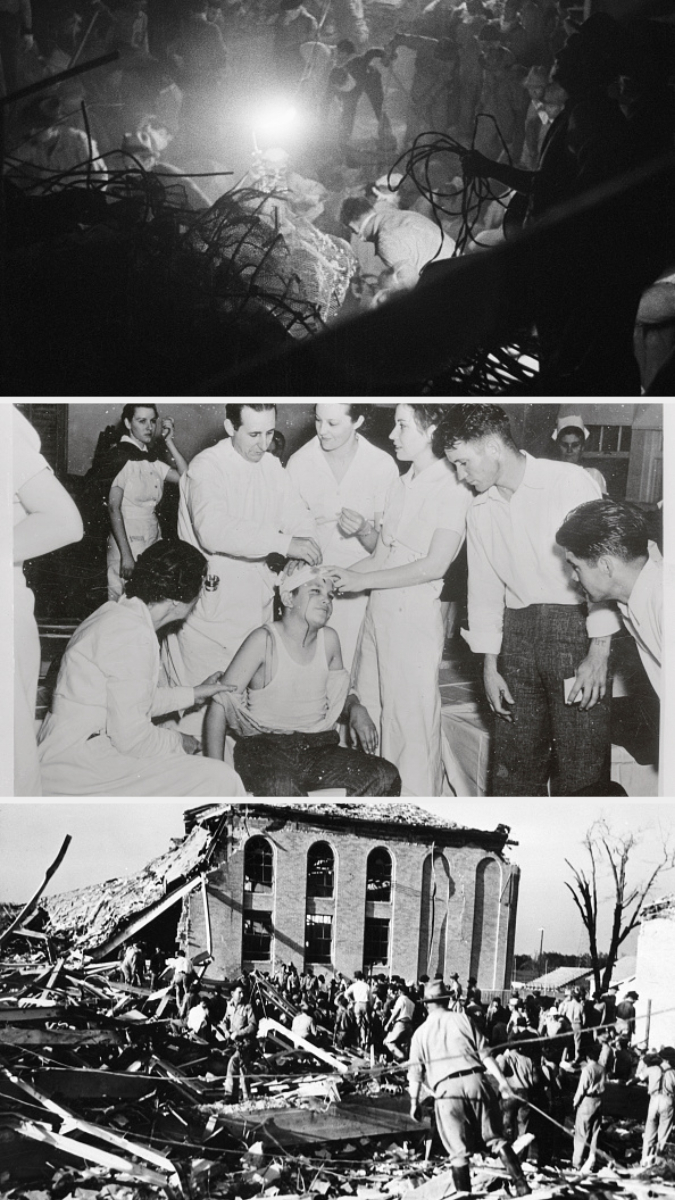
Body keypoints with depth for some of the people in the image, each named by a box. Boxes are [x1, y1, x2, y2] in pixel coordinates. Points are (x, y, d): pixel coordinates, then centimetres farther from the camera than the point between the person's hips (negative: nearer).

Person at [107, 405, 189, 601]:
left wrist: (169, 441, 5)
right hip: (128, 545, -6)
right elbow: (113, 508, -13)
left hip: (152, 545, 6)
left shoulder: (151, 461, 13)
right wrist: (126, 554, -19)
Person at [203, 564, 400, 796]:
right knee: (282, 787, -39)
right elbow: (219, 707, -10)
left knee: (386, 777, -16)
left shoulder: (329, 639, 7)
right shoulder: (265, 640, -8)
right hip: (263, 748, -6)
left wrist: (356, 709, 2)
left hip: (317, 748, 6)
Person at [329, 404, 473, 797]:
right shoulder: (402, 485, 14)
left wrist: (363, 581, -14)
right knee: (368, 711, 12)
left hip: (415, 616, -7)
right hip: (379, 613, 7)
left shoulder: (453, 488, -9)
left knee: (411, 722, -1)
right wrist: (338, 575, 1)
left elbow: (435, 565, -16)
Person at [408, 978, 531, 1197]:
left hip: (446, 1089, -1)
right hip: (474, 1081, 1)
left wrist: (414, 1101, 13)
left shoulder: (420, 1033, 15)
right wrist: (501, 1081, 3)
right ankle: (521, 1185, 5)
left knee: (458, 1150, 5)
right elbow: (484, 1053, 6)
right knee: (495, 1139, 10)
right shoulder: (462, 1019, 13)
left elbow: (415, 1072, 9)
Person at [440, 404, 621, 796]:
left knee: (581, 768, -3)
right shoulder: (481, 510, 11)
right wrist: (490, 667, 11)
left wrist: (598, 656, -15)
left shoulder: (570, 483, -8)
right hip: (517, 630, 6)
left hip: (576, 626, -5)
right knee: (514, 759, 9)